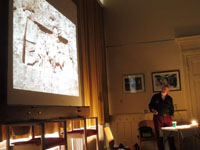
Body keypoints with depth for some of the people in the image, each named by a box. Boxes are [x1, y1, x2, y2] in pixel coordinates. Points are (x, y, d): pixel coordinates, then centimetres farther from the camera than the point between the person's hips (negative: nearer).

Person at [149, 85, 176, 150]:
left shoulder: (169, 98, 12)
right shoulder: (155, 97, 5)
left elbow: (171, 108, 18)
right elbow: (150, 105, 9)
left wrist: (171, 116, 7)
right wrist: (153, 110, -11)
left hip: (167, 117, 2)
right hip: (158, 117, -2)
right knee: (159, 135, -2)